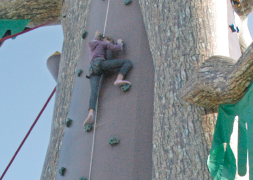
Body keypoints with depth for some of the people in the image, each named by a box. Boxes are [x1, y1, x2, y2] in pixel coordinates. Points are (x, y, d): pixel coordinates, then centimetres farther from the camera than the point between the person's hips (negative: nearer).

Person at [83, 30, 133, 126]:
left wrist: (96, 36, 77)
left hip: (92, 69, 5)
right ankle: (119, 80, -26)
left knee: (93, 92, -16)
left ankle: (91, 113, -43)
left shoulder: (91, 44, 36)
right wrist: (119, 42, 28)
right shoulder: (104, 43, 18)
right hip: (100, 63, -5)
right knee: (128, 62, 0)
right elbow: (118, 48, 8)